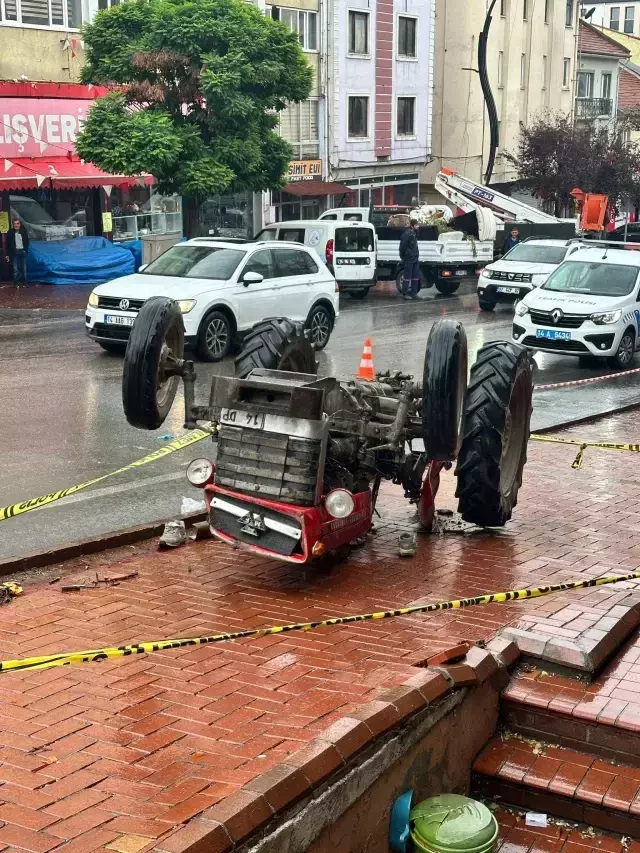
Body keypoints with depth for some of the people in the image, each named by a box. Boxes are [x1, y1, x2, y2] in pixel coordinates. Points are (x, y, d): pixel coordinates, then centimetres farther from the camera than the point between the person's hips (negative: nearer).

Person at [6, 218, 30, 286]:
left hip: (23, 251, 2)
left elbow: (27, 242, 10)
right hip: (14, 252, -2)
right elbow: (7, 244, 0)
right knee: (15, 268, -2)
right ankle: (16, 283, 5)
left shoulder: (23, 231, 0)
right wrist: (8, 254, -2)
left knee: (24, 268, 5)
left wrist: (26, 250, 1)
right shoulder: (10, 233, -5)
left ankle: (24, 282, 13)